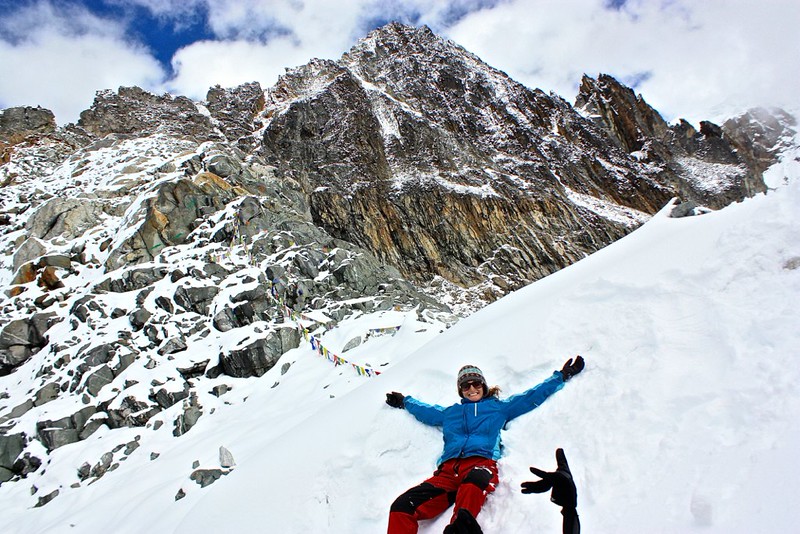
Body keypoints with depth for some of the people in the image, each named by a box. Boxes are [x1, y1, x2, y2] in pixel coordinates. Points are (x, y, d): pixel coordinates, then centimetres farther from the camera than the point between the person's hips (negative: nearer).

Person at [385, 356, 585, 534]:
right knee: (402, 506, -27)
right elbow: (424, 411, 50)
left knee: (473, 484, -45)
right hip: (448, 469, 3)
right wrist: (404, 401, 60)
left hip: (482, 463, -2)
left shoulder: (499, 407, 26)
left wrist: (562, 376, 31)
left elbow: (533, 395, 29)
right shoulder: (450, 413, 33)